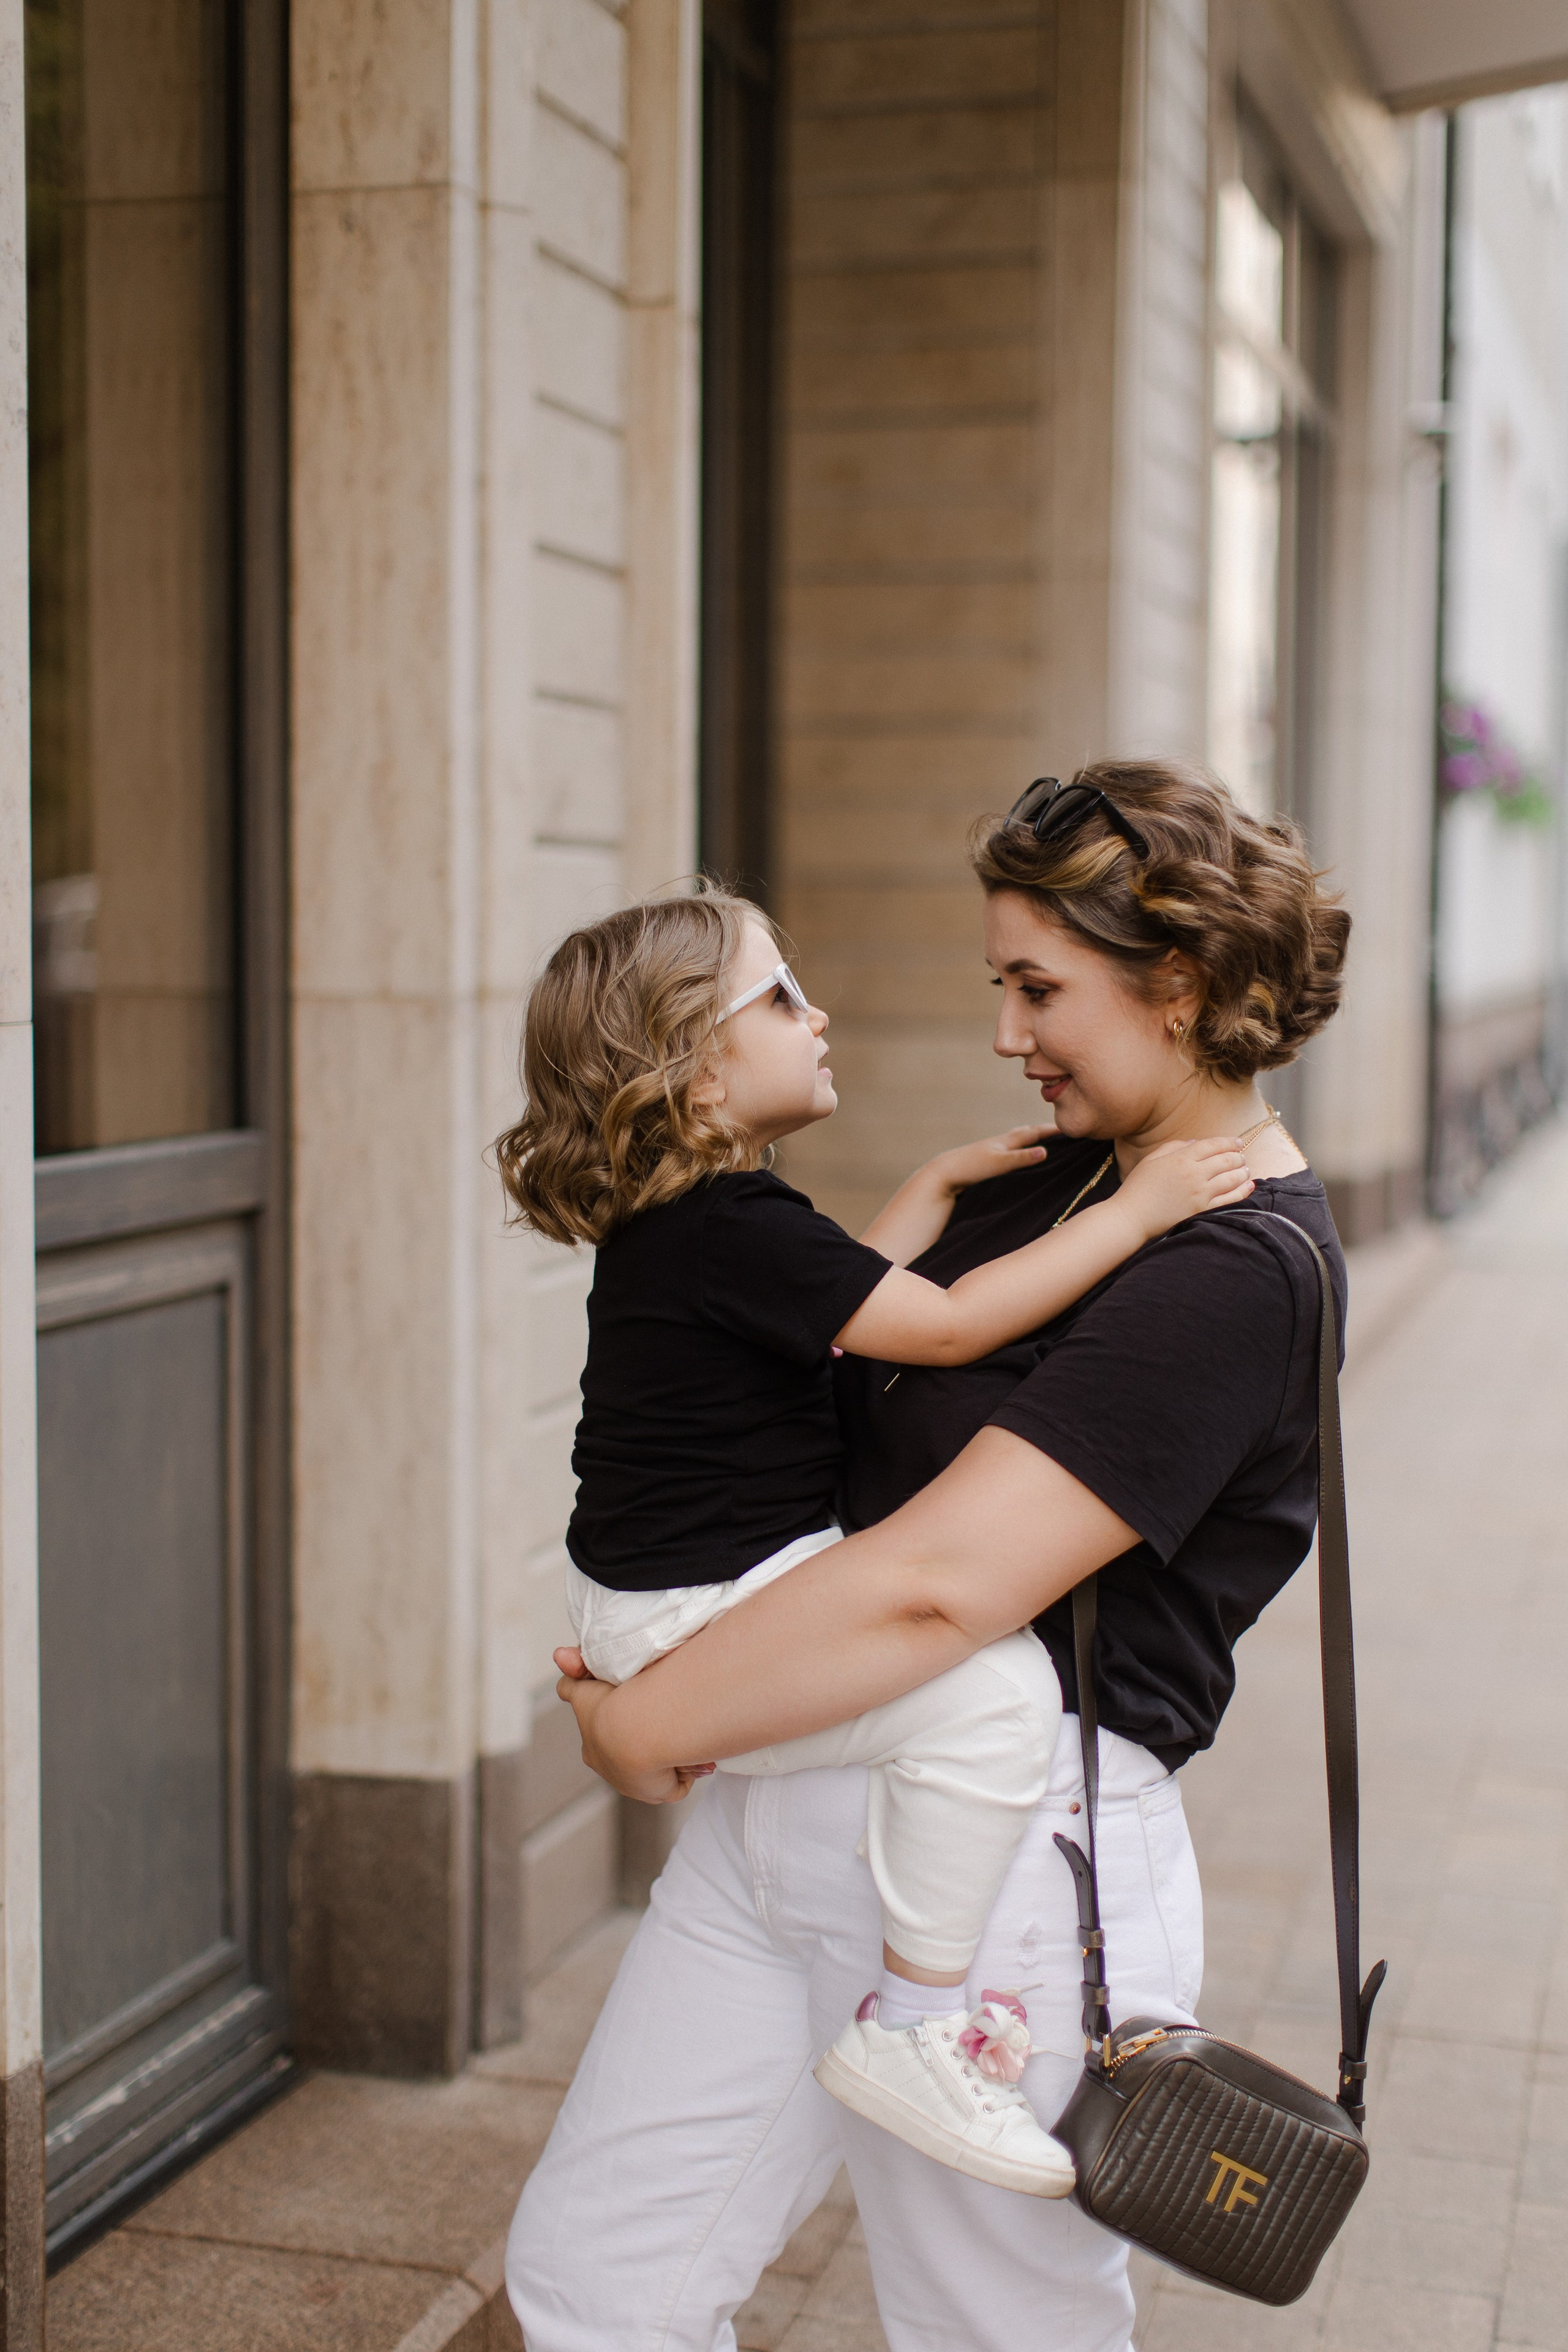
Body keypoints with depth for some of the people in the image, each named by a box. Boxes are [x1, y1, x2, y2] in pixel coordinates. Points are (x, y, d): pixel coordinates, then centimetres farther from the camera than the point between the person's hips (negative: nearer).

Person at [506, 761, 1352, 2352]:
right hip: (780, 1804, 9)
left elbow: (940, 1589, -26)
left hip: (999, 1856, -9)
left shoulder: (1238, 1276, -18)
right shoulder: (1055, 1179, 12)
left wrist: (649, 1726, -15)